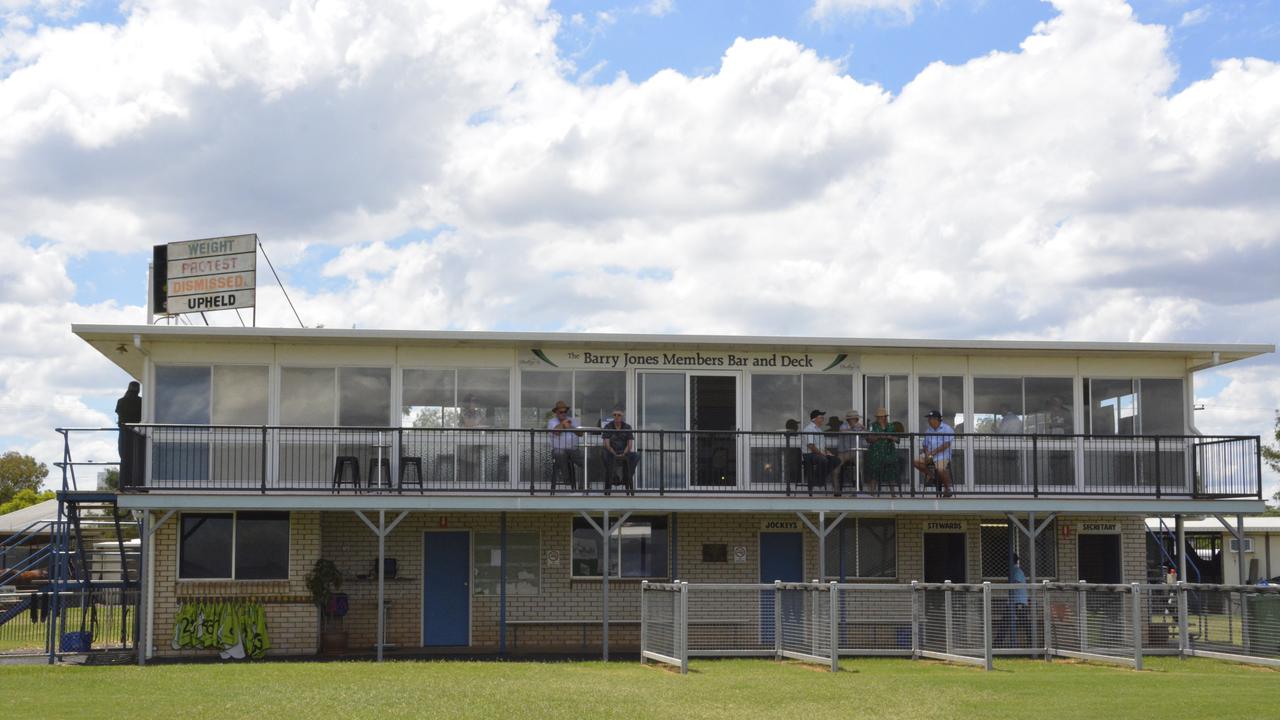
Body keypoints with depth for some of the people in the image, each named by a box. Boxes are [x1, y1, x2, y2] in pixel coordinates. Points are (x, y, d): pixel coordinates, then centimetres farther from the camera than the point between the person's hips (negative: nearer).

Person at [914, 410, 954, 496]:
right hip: (929, 454, 6)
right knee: (915, 462, -17)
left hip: (942, 455, -6)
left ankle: (947, 488, -9)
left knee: (940, 469, -34)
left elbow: (946, 444, -14)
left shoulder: (946, 429, -4)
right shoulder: (928, 430, 17)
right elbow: (924, 445, 16)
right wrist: (927, 453, -7)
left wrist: (933, 452, -16)